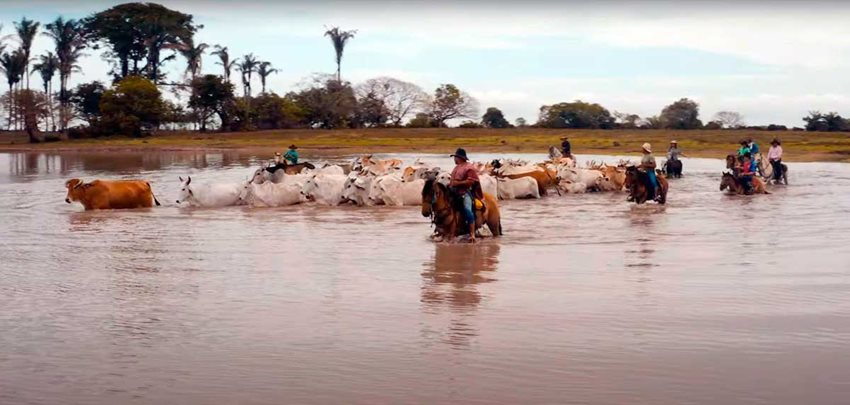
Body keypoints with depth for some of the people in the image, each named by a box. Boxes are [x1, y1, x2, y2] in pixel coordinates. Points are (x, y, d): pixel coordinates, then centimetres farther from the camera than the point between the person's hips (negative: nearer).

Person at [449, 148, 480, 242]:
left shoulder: (469, 168, -8)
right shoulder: (457, 167, 19)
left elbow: (471, 181, -16)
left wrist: (458, 183, -21)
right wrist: (450, 183, 10)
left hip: (465, 192, -9)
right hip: (454, 192, 9)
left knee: (467, 209, -25)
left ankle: (472, 234, -27)